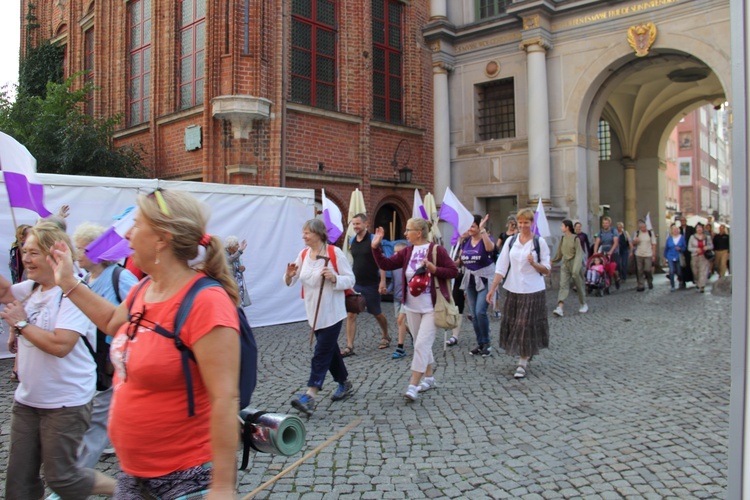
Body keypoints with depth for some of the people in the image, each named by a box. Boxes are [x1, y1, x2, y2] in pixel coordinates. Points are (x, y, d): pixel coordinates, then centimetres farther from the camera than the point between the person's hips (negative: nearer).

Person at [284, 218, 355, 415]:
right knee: (330, 349, 16)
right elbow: (291, 281, 6)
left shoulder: (334, 252, -12)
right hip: (314, 312, 6)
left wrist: (334, 278, -27)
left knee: (322, 352, -9)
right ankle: (345, 383, 34)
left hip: (332, 312, -6)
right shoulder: (303, 254, 5)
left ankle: (310, 397, -11)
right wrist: (289, 274, -16)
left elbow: (350, 280, -9)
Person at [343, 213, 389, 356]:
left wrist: (382, 282, -21)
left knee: (377, 314, 12)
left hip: (371, 285, -4)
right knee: (350, 314, -4)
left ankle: (386, 337, 36)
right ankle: (349, 346, -1)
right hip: (355, 284, 5)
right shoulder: (352, 241, 4)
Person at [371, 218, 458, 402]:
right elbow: (386, 264, 2)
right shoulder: (407, 252, 6)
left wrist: (434, 269, -22)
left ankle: (412, 386, -7)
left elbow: (453, 271, -9)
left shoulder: (436, 250, -10)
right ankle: (429, 378, 32)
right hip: (412, 307, 6)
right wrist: (376, 247, -8)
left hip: (431, 307, -6)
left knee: (421, 345, -10)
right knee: (422, 344, 16)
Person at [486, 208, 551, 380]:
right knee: (512, 325, 9)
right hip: (513, 290, 3)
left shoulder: (539, 242, -2)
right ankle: (526, 353, 32)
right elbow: (501, 266, 2)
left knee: (527, 326, -2)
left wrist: (534, 263, -20)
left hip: (533, 290, -3)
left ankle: (523, 363, 8)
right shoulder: (511, 241, 5)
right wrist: (493, 288, -4)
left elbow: (547, 270, -1)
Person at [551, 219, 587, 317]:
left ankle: (583, 304, 31)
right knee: (563, 285, -7)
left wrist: (576, 269, -23)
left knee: (579, 285, 10)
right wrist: (553, 261, 22)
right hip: (564, 264, 4)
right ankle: (560, 308, -16)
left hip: (574, 264, -4)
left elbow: (579, 253, -15)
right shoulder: (563, 238, 5)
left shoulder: (575, 238, -11)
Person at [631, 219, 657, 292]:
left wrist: (654, 255, -4)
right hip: (639, 255, 2)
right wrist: (635, 241, -13)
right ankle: (641, 286, 10)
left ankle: (650, 282, 22)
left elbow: (654, 244, 0)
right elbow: (633, 244, 11)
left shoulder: (650, 233, -1)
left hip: (648, 255, -2)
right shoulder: (636, 233, 5)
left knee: (648, 270, -5)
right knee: (640, 271, 3)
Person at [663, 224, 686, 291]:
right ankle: (672, 286, -2)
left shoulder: (682, 238, -2)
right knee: (671, 272, -11)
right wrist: (665, 257, 11)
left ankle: (680, 281, 40)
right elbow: (666, 248, 7)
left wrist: (680, 248, -17)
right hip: (670, 258, 0)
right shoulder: (669, 238, 0)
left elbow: (685, 247, 4)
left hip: (678, 258, 0)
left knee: (679, 272, 7)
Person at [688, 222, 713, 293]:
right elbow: (689, 247, 3)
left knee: (703, 271, -10)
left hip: (704, 257, -1)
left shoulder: (707, 237, 6)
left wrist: (707, 247, -11)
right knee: (696, 271, 7)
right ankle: (697, 283, 31)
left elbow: (711, 246, 12)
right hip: (695, 257, 1)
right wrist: (696, 249, -15)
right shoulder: (692, 237, 4)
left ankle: (701, 286, -10)